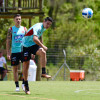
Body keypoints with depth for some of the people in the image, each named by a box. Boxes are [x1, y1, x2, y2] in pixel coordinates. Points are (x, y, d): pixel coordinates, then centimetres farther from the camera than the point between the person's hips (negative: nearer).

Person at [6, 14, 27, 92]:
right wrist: (8, 53, -4)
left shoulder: (24, 29, 9)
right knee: (15, 69, 2)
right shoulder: (11, 29, 4)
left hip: (23, 51, 1)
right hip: (14, 51, -1)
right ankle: (17, 86, 7)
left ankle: (24, 83, 2)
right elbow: (8, 41, 3)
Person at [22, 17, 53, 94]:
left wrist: (42, 47, 26)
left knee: (43, 52, -26)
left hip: (34, 45, 7)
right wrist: (43, 46, -33)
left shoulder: (43, 28, 6)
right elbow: (35, 39, -40)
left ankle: (43, 73, -22)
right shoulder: (37, 27, -24)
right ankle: (26, 86, 5)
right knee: (26, 64, -5)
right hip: (26, 45, -7)